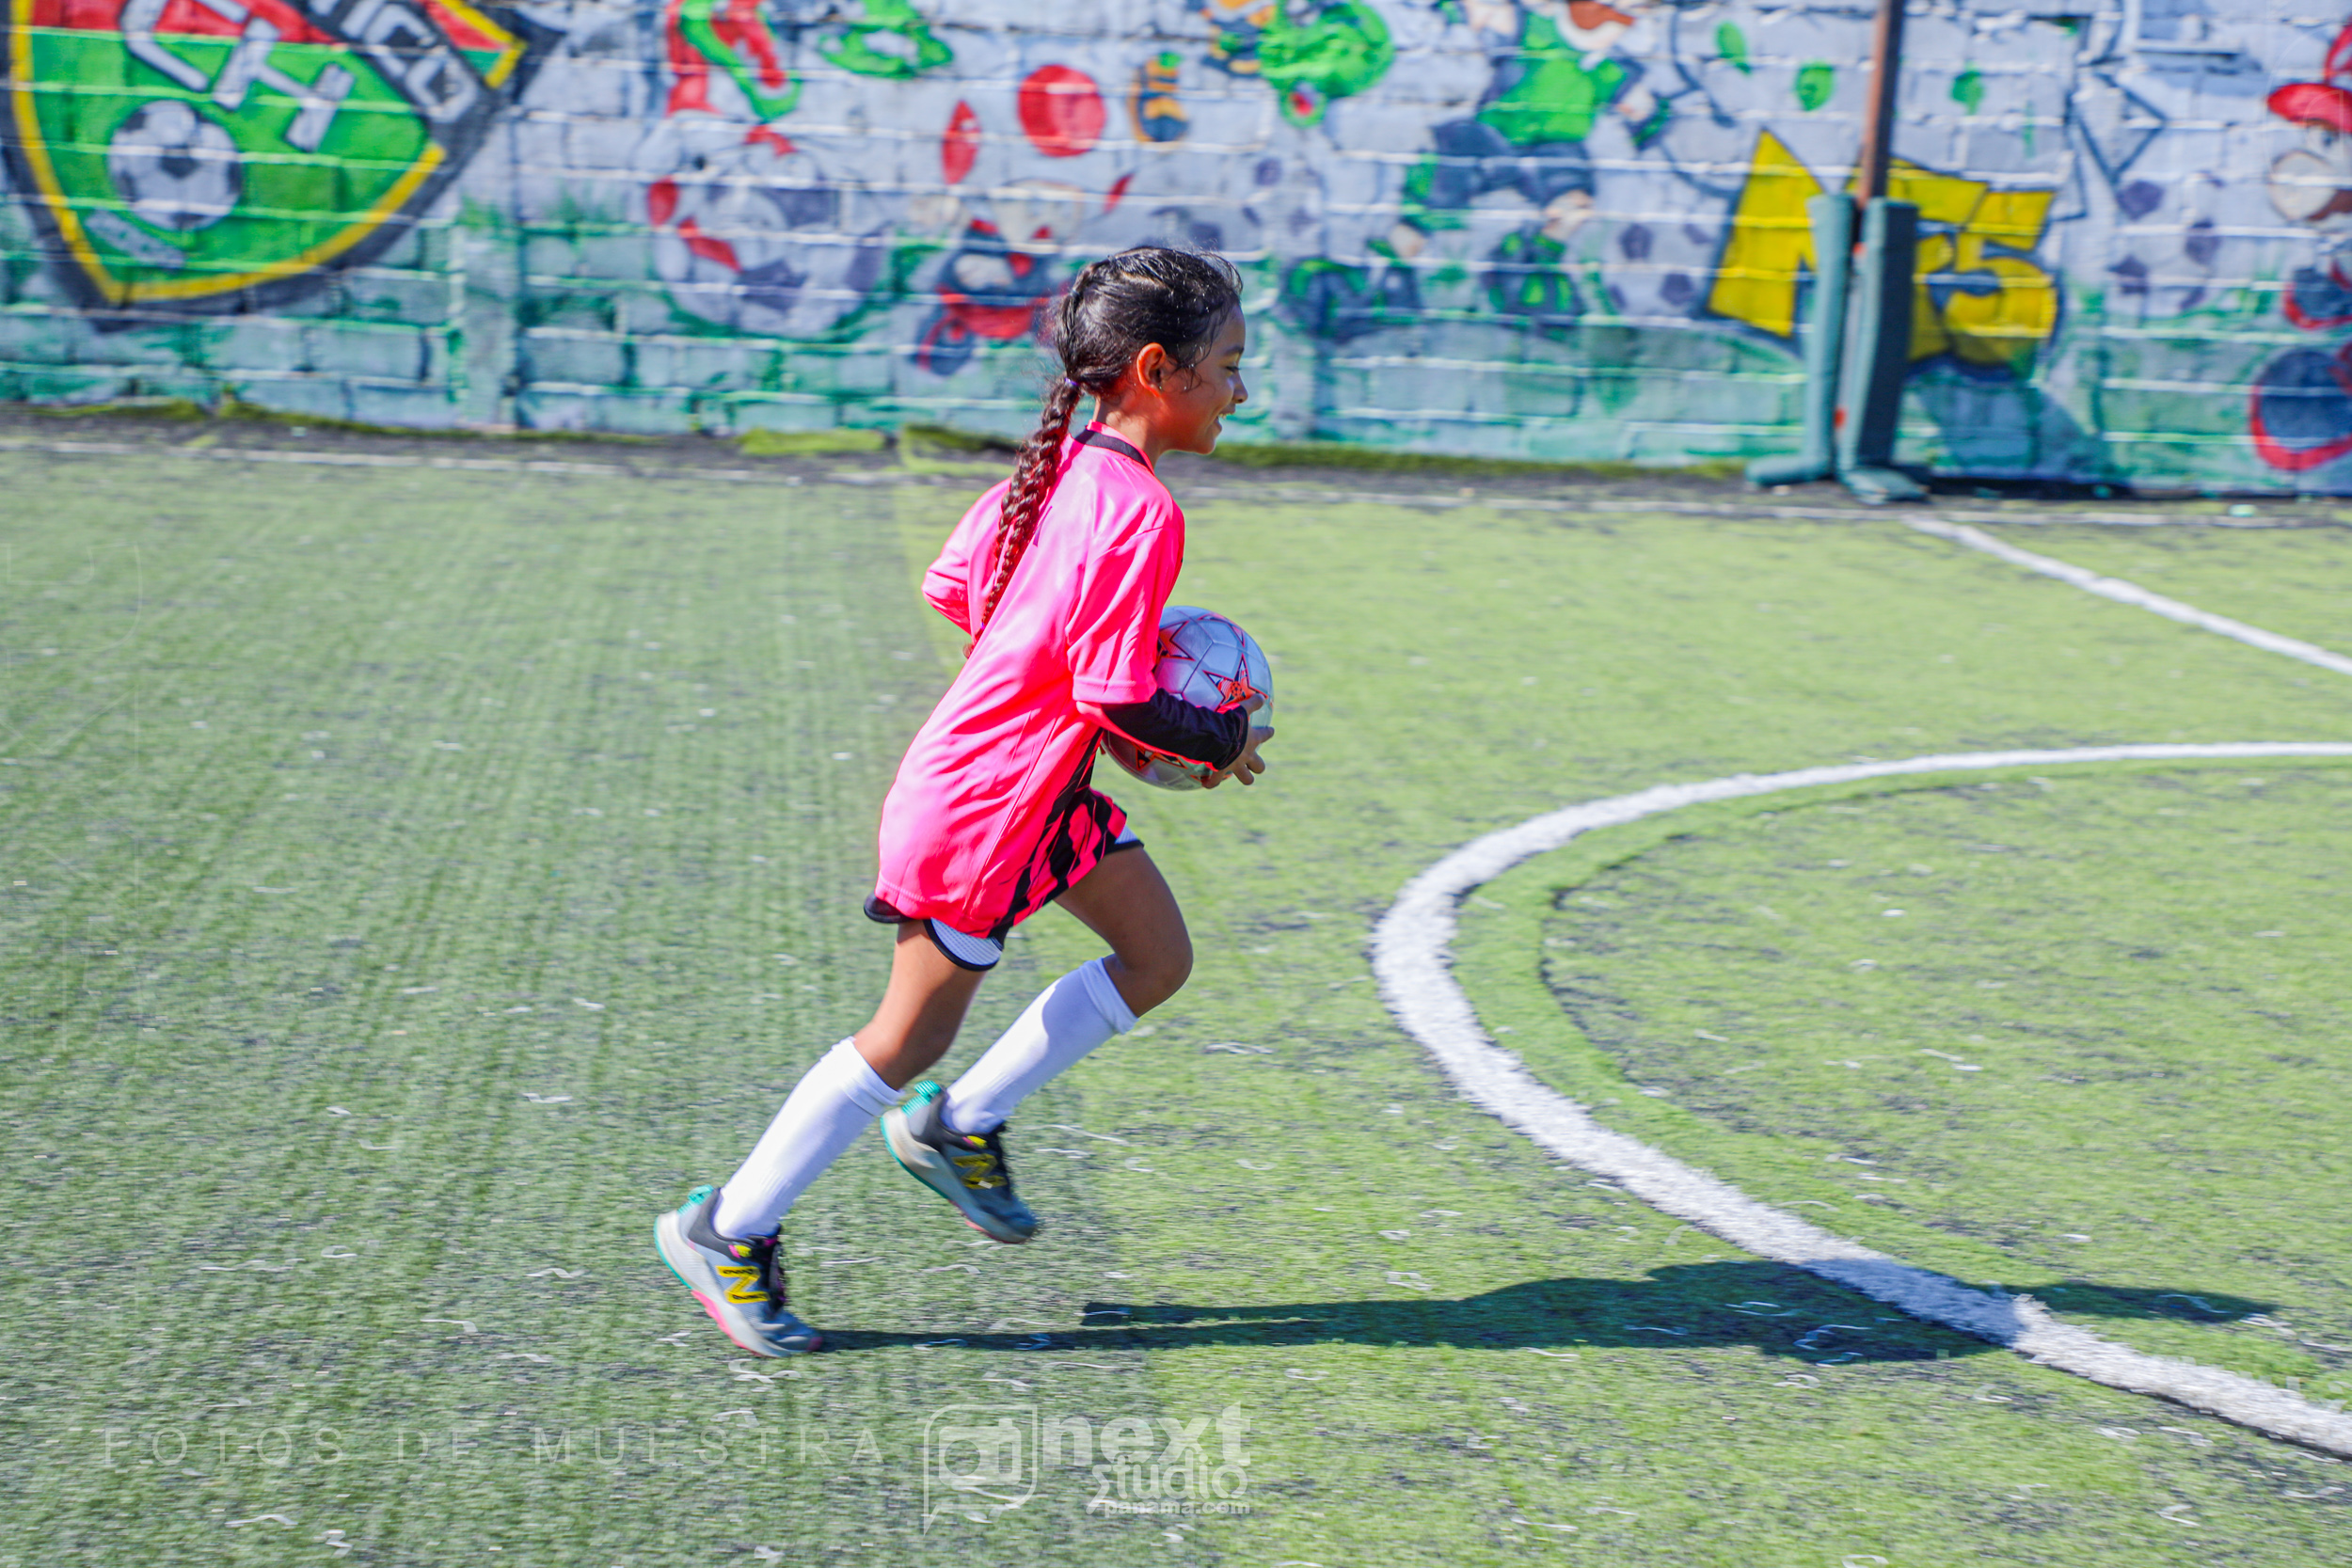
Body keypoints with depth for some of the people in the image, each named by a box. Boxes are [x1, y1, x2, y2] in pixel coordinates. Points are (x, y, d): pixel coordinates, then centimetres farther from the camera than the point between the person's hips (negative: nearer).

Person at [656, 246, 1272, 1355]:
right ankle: (728, 1232, 18)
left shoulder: (1055, 466, 2)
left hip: (1042, 788, 9)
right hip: (980, 813, -9)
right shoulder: (1142, 512, -24)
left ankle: (959, 1125, 23)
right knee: (908, 1038, 4)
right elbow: (1116, 701, -24)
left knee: (1159, 959, 15)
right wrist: (1223, 742, -8)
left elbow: (950, 587, 9)